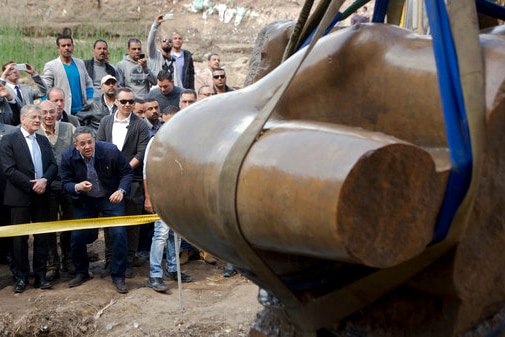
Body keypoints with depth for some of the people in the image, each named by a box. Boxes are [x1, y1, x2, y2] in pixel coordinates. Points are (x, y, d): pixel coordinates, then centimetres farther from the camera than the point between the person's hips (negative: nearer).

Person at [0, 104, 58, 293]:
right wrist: (31, 185, -15)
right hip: (20, 197, -5)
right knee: (20, 238, 3)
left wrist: (44, 180, -13)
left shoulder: (43, 141, 14)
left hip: (42, 196, 5)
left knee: (42, 237, 7)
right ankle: (21, 277, 12)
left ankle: (40, 275, 15)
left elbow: (53, 165, 7)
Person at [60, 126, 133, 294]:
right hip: (84, 201, 2)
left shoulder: (111, 151, -20)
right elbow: (66, 183, -8)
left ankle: (118, 276, 3)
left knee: (119, 234, -12)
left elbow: (127, 172, -8)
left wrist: (121, 190, -26)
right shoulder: (68, 157, -15)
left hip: (111, 198, -2)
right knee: (77, 237, -1)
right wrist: (77, 187, -31)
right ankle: (81, 272, 25)